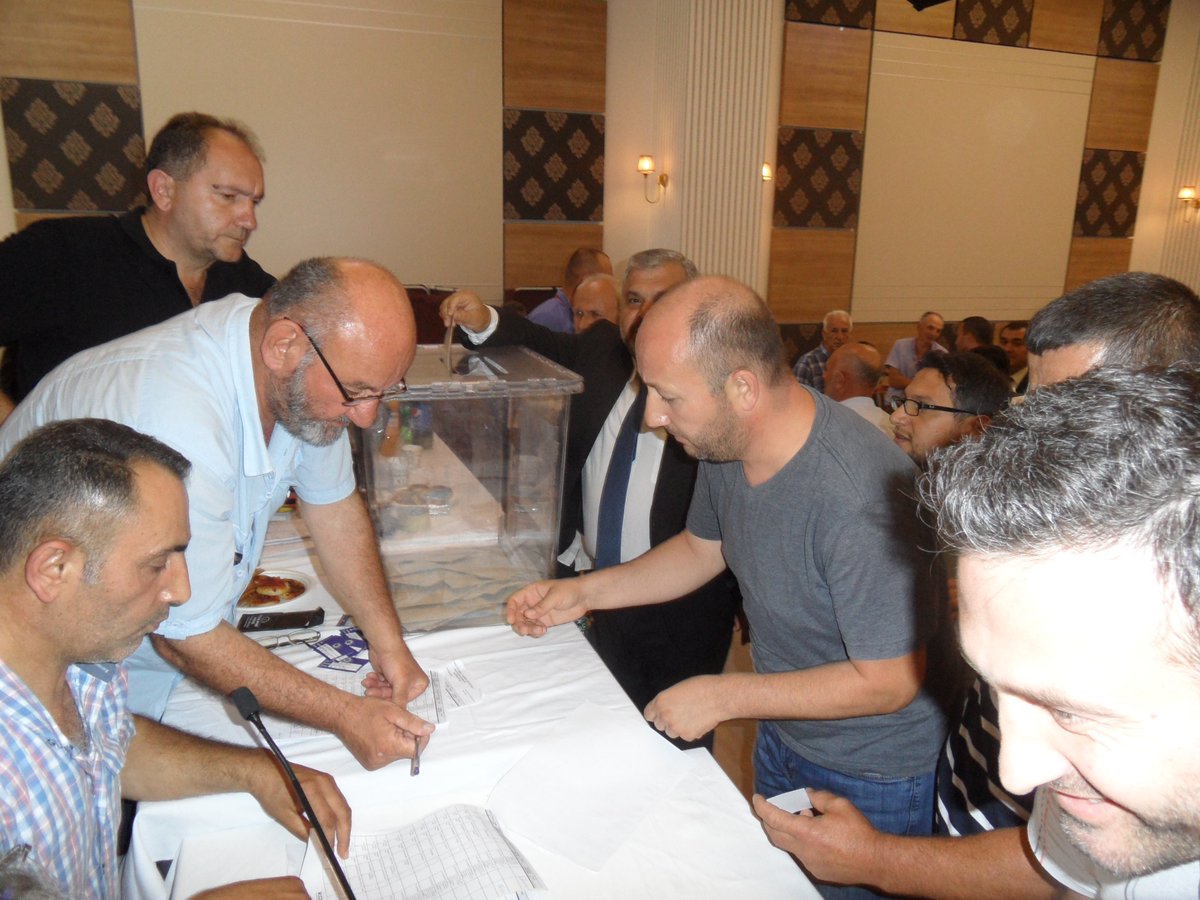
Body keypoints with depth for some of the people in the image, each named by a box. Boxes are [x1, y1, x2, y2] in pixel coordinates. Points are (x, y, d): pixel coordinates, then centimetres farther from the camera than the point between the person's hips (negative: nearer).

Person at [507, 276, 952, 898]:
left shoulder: (858, 497, -38)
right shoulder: (723, 444, -14)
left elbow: (888, 681, -28)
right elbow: (701, 548, 5)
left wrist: (724, 696, -23)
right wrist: (581, 592, -2)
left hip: (871, 776, -7)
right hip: (780, 735, 7)